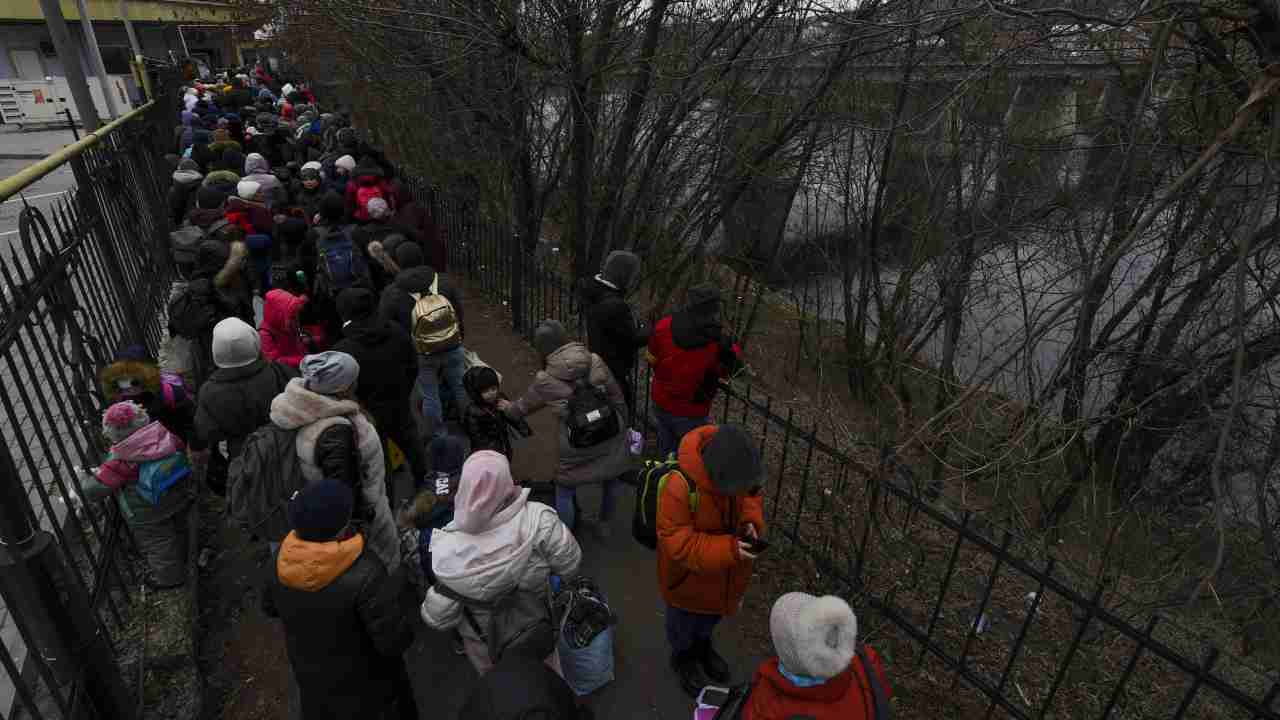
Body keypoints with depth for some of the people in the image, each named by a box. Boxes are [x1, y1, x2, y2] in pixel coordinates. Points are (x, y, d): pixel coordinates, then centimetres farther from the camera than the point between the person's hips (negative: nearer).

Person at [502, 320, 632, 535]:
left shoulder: (545, 380, -8)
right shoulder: (595, 361, -5)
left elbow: (523, 407, 11)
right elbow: (617, 398, 3)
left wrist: (507, 408, 33)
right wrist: (621, 426, 19)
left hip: (577, 448, -3)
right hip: (611, 437, 3)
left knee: (565, 492, 18)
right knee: (610, 482, 27)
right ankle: (604, 524, 46)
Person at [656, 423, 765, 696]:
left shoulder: (737, 468, -22)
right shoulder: (680, 486, -42)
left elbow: (751, 496, -1)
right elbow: (677, 542, -34)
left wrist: (751, 521, -22)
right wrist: (727, 550, -40)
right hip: (688, 574, -5)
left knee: (714, 611, 33)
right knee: (684, 619, 26)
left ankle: (702, 645, 64)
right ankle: (682, 655, 57)